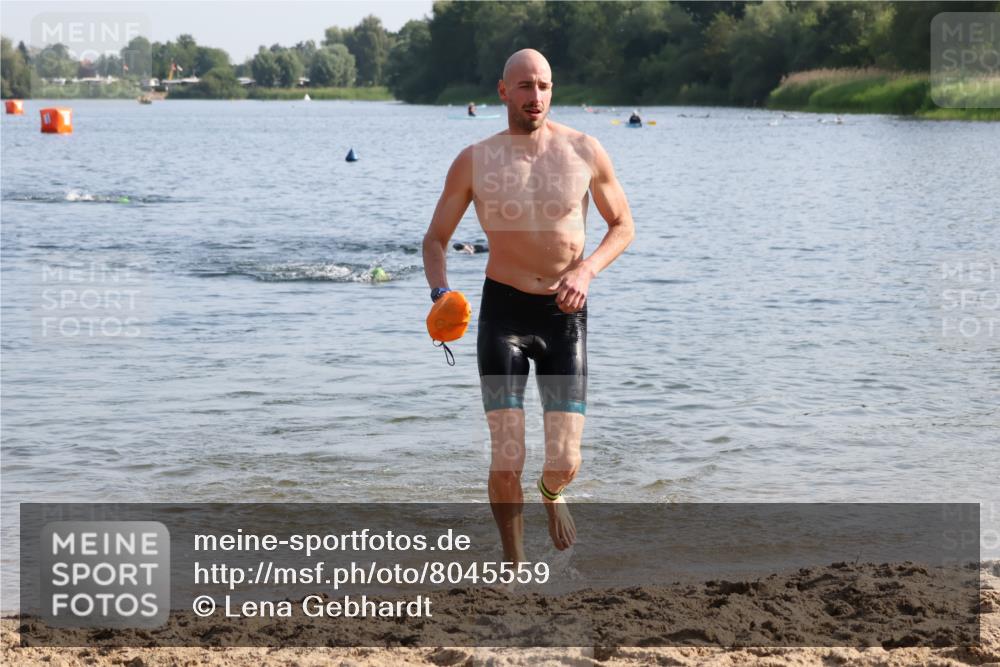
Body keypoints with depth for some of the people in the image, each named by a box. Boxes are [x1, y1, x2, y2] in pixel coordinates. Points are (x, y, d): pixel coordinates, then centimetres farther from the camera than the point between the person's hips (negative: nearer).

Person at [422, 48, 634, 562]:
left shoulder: (584, 152, -1)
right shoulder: (474, 161, -2)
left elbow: (623, 225, 10)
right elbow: (435, 238, 6)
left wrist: (587, 270, -10)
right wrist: (440, 293, -14)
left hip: (565, 314, 1)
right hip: (504, 310, -1)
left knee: (565, 462, -4)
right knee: (506, 461, -10)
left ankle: (551, 492, 35)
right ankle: (514, 567, 12)